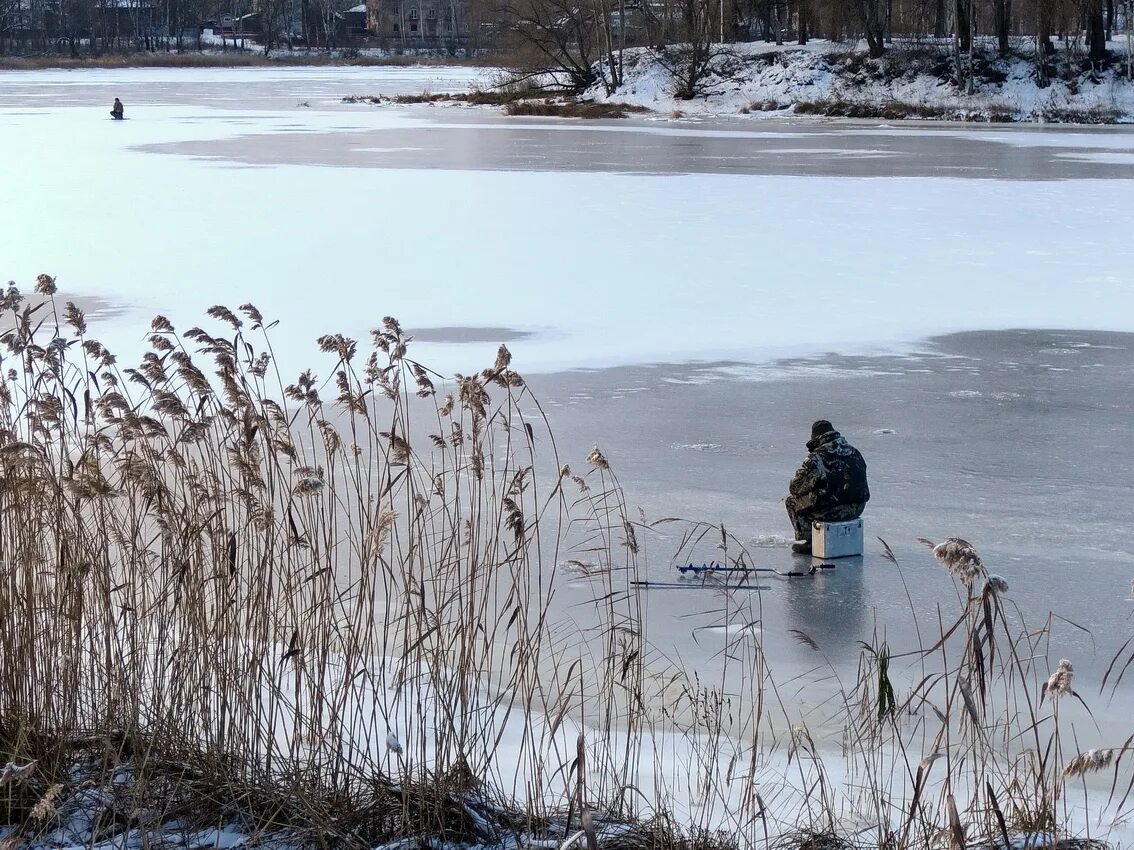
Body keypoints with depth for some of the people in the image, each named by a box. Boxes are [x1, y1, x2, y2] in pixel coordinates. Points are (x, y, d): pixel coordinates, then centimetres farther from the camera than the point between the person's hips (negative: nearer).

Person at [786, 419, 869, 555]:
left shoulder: (816, 457, -12)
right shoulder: (853, 452, 8)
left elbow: (795, 487, -7)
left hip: (832, 511, -7)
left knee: (792, 500, 14)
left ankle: (808, 541, 12)